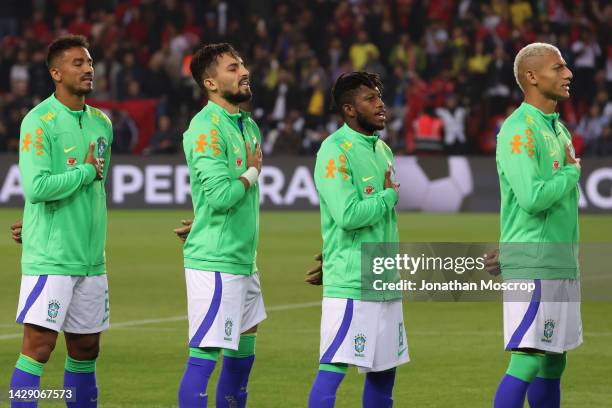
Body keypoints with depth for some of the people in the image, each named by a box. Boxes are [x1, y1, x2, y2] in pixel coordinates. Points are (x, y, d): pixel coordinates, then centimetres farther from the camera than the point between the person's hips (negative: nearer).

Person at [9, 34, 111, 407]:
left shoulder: (102, 123, 12)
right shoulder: (39, 122, -10)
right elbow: (37, 187, -20)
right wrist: (87, 171, -10)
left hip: (91, 259, 7)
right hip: (49, 260, -7)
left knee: (86, 349, 11)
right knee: (38, 347, -10)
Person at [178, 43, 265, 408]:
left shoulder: (249, 125, 13)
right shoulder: (207, 128, -15)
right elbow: (220, 194, -24)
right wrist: (252, 173, -7)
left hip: (245, 261, 9)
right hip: (215, 262, -9)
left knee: (243, 355, 15)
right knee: (204, 355, -8)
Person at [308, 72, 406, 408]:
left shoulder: (382, 150, 14)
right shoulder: (334, 151, -12)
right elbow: (348, 215, -22)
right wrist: (390, 194, -7)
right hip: (351, 284, -8)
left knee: (383, 372, 11)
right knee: (333, 367, -10)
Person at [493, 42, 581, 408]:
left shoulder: (559, 129, 15)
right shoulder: (518, 131, -14)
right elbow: (533, 197, -24)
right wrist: (572, 171, -9)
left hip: (562, 263, 9)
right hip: (533, 265, -9)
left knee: (553, 364, 10)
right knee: (527, 362, -12)